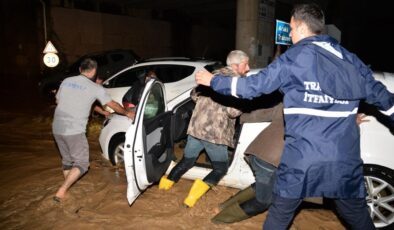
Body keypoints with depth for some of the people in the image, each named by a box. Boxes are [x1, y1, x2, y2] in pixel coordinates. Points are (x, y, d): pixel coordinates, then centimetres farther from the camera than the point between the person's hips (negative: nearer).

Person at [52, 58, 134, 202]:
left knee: (67, 160, 22)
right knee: (81, 163, 6)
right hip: (74, 131, -6)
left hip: (57, 128, 6)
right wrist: (127, 113, 21)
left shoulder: (66, 81, 9)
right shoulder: (95, 88, -5)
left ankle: (66, 190, 30)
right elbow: (113, 105, 5)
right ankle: (61, 192, -4)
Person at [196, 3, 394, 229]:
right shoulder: (349, 59, 10)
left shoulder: (292, 59, -4)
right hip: (345, 157, 4)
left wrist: (213, 80, 8)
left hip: (302, 155, -4)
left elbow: (254, 86, -4)